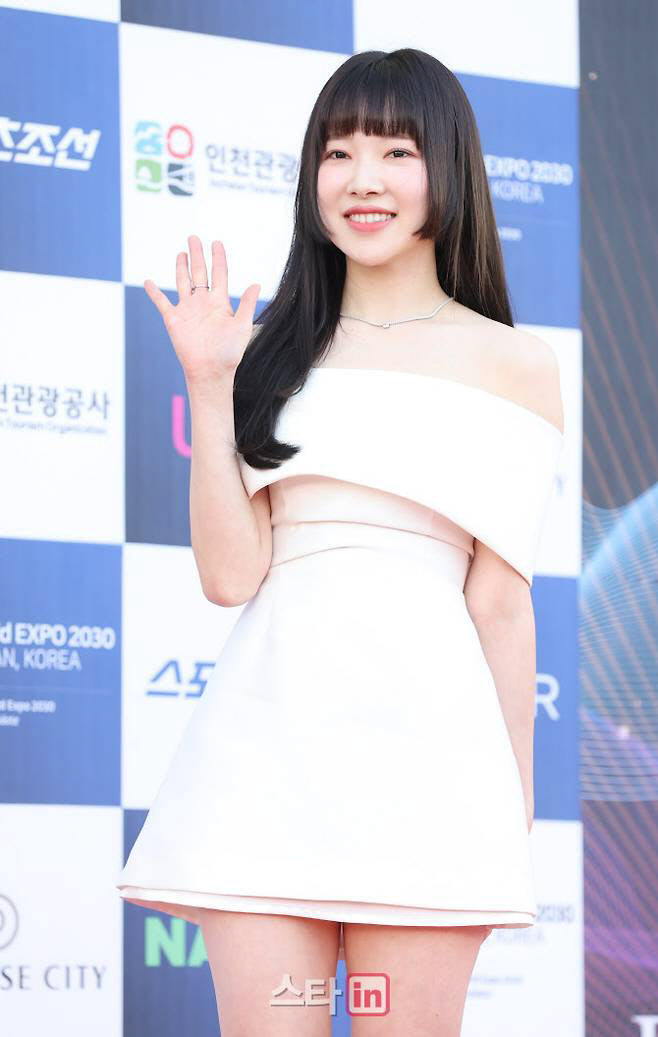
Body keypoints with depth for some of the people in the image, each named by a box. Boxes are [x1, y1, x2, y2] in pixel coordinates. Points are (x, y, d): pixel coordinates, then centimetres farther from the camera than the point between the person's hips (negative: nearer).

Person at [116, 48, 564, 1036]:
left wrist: (516, 812, 6)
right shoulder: (274, 350, 14)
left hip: (423, 724, -2)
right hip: (269, 723, 2)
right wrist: (208, 384, 1)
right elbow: (230, 573, 4)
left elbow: (500, 601, 6)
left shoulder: (514, 366, 8)